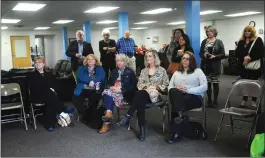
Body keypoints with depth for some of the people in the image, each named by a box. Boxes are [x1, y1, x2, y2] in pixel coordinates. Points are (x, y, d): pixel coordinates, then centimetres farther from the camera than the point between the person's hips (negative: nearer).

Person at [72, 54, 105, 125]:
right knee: (75, 98, -27)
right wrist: (91, 80, -14)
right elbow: (80, 77, -4)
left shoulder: (100, 69, 16)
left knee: (95, 98, -33)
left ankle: (88, 115, -8)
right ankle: (84, 114, -5)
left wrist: (93, 81, -24)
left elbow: (101, 77, -6)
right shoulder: (82, 68, 18)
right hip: (83, 89, 1)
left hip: (95, 90, -1)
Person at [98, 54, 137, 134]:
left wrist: (121, 89, -15)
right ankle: (108, 113, -45)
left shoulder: (130, 72, 6)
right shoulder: (114, 71, 23)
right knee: (107, 92, -31)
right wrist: (111, 87, -5)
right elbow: (109, 83, 19)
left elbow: (133, 87, -3)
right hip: (113, 90, 5)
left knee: (109, 94, -33)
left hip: (124, 94, -4)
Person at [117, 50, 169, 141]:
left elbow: (166, 85, 6)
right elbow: (139, 84, 14)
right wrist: (146, 87, -6)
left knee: (139, 93, -37)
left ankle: (128, 117, -38)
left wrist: (156, 87, -9)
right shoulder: (144, 71, 23)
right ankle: (142, 130, -38)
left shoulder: (162, 70, 11)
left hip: (156, 94, -3)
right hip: (144, 94, 3)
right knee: (140, 102, -37)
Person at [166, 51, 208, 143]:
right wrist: (176, 89, -10)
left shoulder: (198, 71, 14)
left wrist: (189, 90, -14)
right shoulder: (176, 73, 26)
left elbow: (204, 87, -1)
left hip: (194, 97, -2)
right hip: (178, 97, 3)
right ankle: (181, 115, -42)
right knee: (174, 91, -33)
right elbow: (170, 87, 15)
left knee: (182, 100, -36)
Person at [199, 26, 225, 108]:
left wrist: (214, 56, -18)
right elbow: (200, 53, 9)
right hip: (206, 66, 3)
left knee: (215, 84, 3)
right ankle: (209, 100, 17)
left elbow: (223, 54, -4)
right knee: (207, 83, 6)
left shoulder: (219, 42, 0)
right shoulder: (204, 41, 9)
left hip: (215, 66, -3)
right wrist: (204, 55, -12)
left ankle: (215, 101, 13)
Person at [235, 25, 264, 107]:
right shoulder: (241, 41, 11)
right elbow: (237, 53, 2)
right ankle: (244, 100, 17)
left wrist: (249, 58, -17)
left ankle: (254, 101, 12)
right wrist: (244, 58, -17)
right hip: (243, 66, 3)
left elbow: (260, 53, -9)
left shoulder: (258, 40, 0)